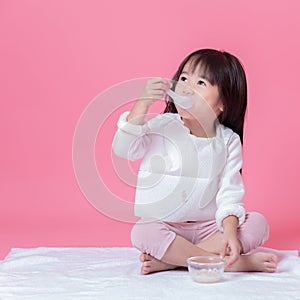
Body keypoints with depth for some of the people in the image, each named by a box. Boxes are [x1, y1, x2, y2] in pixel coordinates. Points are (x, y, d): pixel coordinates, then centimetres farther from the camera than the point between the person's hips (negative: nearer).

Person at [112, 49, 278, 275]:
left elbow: (230, 193, -7)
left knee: (258, 223, -19)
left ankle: (172, 259, -25)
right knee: (144, 233, -33)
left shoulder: (228, 141, -1)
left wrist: (230, 232, -24)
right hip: (163, 226, -2)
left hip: (208, 227, 2)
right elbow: (123, 149, -18)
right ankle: (234, 263, -30)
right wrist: (143, 103, -27)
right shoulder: (161, 127, -4)